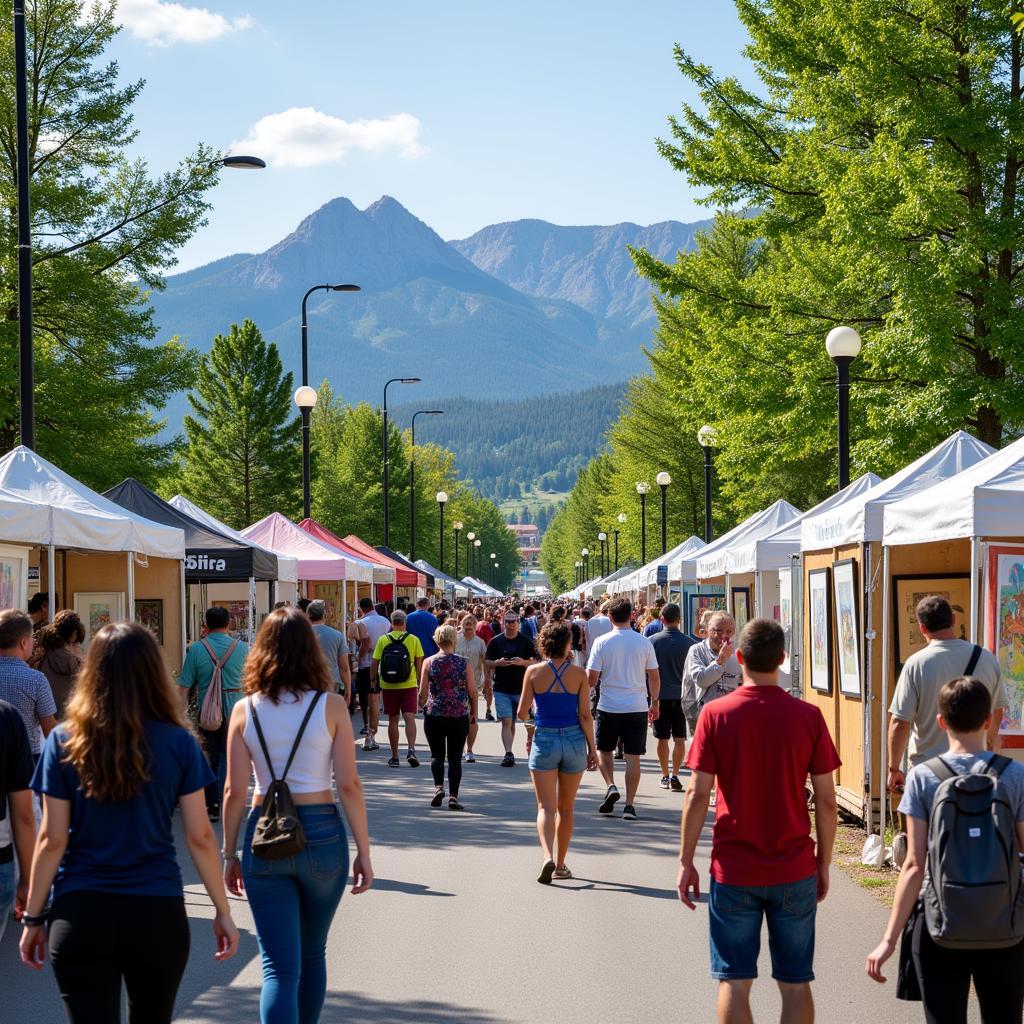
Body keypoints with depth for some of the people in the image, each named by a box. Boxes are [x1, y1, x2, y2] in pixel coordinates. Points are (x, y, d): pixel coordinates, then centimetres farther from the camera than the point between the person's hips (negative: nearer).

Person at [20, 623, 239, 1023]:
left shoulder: (64, 742, -3)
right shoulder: (178, 743, -3)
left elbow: (52, 840, -3)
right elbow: (200, 837, -2)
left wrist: (34, 917, 6)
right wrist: (222, 911, 7)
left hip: (80, 915, -1)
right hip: (158, 914, 1)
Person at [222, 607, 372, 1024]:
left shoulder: (245, 710, -1)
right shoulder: (331, 705, -5)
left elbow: (234, 792, -1)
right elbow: (349, 785, -6)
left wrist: (230, 854, 9)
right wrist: (363, 852, 1)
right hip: (321, 833, 0)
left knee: (279, 966, -1)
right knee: (313, 954, 21)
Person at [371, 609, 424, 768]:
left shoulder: (383, 640, -3)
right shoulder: (413, 639, -1)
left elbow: (374, 663, -3)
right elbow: (419, 663, 2)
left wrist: (373, 679, 10)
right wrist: (418, 679, 16)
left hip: (389, 685, 0)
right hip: (409, 684, 0)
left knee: (393, 721, 8)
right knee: (410, 718, -2)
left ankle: (394, 757, 12)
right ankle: (411, 750, -22)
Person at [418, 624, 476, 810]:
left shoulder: (429, 662, -4)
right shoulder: (464, 663, -3)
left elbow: (423, 692, -3)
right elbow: (473, 692, -1)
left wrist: (422, 706, 18)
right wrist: (474, 714, 11)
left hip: (434, 715, 0)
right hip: (459, 717, 0)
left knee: (437, 754, 15)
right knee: (455, 757, 6)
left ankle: (438, 786, -5)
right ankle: (453, 796, -1)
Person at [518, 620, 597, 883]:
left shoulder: (534, 672, -5)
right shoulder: (578, 673, -4)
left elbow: (522, 713, -2)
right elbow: (585, 715, -5)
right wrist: (592, 747, 4)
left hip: (544, 740, -1)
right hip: (574, 741, 1)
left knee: (546, 807, -1)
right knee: (566, 808, 15)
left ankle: (548, 856, -24)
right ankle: (560, 864, 22)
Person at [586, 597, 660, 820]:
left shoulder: (602, 642, -7)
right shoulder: (644, 642, -1)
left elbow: (591, 679, -8)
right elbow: (654, 678, 4)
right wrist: (655, 703, 17)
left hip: (609, 707, -1)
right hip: (637, 707, 1)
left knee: (603, 750, 18)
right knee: (633, 756, 4)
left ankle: (611, 786, -2)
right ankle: (629, 804, 3)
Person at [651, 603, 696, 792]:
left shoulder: (652, 641, -6)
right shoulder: (689, 643, -7)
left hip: (660, 694, 0)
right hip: (682, 694, 0)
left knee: (662, 738, 9)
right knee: (679, 738, 4)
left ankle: (665, 776, 16)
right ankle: (674, 775, -3)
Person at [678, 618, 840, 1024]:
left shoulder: (716, 713, -7)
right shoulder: (808, 716, -5)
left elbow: (697, 795, -8)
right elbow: (826, 800, -2)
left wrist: (686, 861, 2)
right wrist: (823, 864, 9)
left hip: (734, 870, -1)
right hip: (795, 870, 1)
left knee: (734, 982, 7)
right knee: (796, 983, 10)